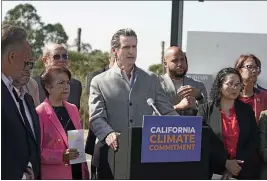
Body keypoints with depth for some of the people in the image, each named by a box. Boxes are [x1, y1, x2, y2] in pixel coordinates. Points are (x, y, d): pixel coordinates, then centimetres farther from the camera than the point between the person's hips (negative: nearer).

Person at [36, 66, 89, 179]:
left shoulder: (73, 109, 12)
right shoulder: (40, 113, -8)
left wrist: (85, 173, 12)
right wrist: (61, 156, -21)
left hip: (78, 173, 6)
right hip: (54, 176, -6)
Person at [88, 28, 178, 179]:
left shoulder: (151, 79, 12)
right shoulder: (100, 81, 4)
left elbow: (167, 112, 9)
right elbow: (96, 118, -5)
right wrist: (108, 134, -26)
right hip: (113, 153, -1)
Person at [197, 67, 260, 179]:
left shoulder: (246, 109, 6)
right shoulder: (205, 110, -2)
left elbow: (255, 140, 2)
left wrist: (239, 164, -9)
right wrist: (225, 163, -14)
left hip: (243, 170, 2)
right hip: (215, 170, -2)